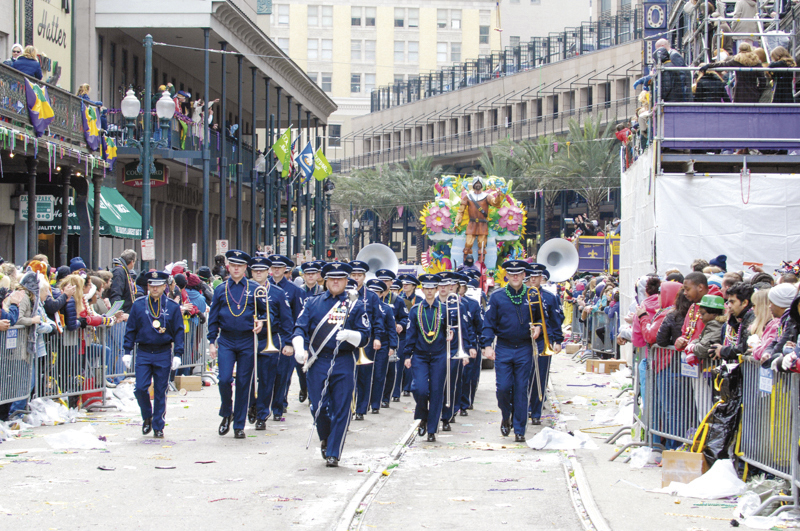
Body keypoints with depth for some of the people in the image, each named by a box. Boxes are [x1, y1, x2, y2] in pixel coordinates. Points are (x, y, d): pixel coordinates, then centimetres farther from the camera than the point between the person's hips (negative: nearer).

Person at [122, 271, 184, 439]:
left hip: (163, 354, -1)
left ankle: (158, 427, 12)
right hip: (143, 354, 1)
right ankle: (147, 417, 17)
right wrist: (127, 351, 1)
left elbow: (178, 331, 3)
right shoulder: (138, 305, 3)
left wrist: (177, 354, -5)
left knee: (160, 392, 4)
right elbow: (130, 329, 6)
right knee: (140, 389, -8)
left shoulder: (172, 307, 1)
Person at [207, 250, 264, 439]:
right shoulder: (221, 290, 7)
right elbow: (213, 318, 10)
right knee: (224, 380, -13)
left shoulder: (254, 288, 4)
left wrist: (261, 322, -10)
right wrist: (212, 341, 4)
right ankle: (226, 414, 13)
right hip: (226, 341, 0)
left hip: (247, 341, 0)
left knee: (243, 383, 2)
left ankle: (239, 425, 10)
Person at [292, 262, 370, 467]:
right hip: (318, 361, 1)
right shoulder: (313, 303, 9)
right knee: (318, 406, -1)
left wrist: (349, 335, -18)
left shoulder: (355, 305, 6)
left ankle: (333, 453, 6)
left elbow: (364, 336, 3)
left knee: (341, 409, -2)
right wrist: (299, 348, -17)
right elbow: (300, 328, 2)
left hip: (344, 364, -1)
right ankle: (325, 438, 28)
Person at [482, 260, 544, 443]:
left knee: (521, 390, 0)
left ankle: (519, 429, 6)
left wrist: (538, 327, -6)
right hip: (503, 349, 0)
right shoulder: (497, 296, 0)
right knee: (503, 388, -6)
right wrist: (487, 345, -11)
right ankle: (506, 417, 22)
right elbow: (488, 323, 0)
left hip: (524, 349, 0)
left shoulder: (532, 296, 4)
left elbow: (541, 318, 16)